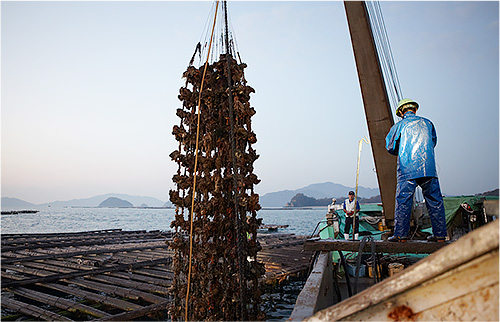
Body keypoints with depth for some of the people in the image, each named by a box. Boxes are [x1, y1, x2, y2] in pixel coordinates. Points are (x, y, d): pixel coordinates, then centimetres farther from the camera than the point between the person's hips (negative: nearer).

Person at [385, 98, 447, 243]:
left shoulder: (398, 126, 2)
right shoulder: (427, 123, 12)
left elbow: (390, 147, 7)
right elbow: (433, 142, 24)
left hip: (407, 169, -3)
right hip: (429, 168, 3)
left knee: (403, 201, -1)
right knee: (435, 201, 11)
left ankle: (401, 235, -1)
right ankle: (440, 235, 16)